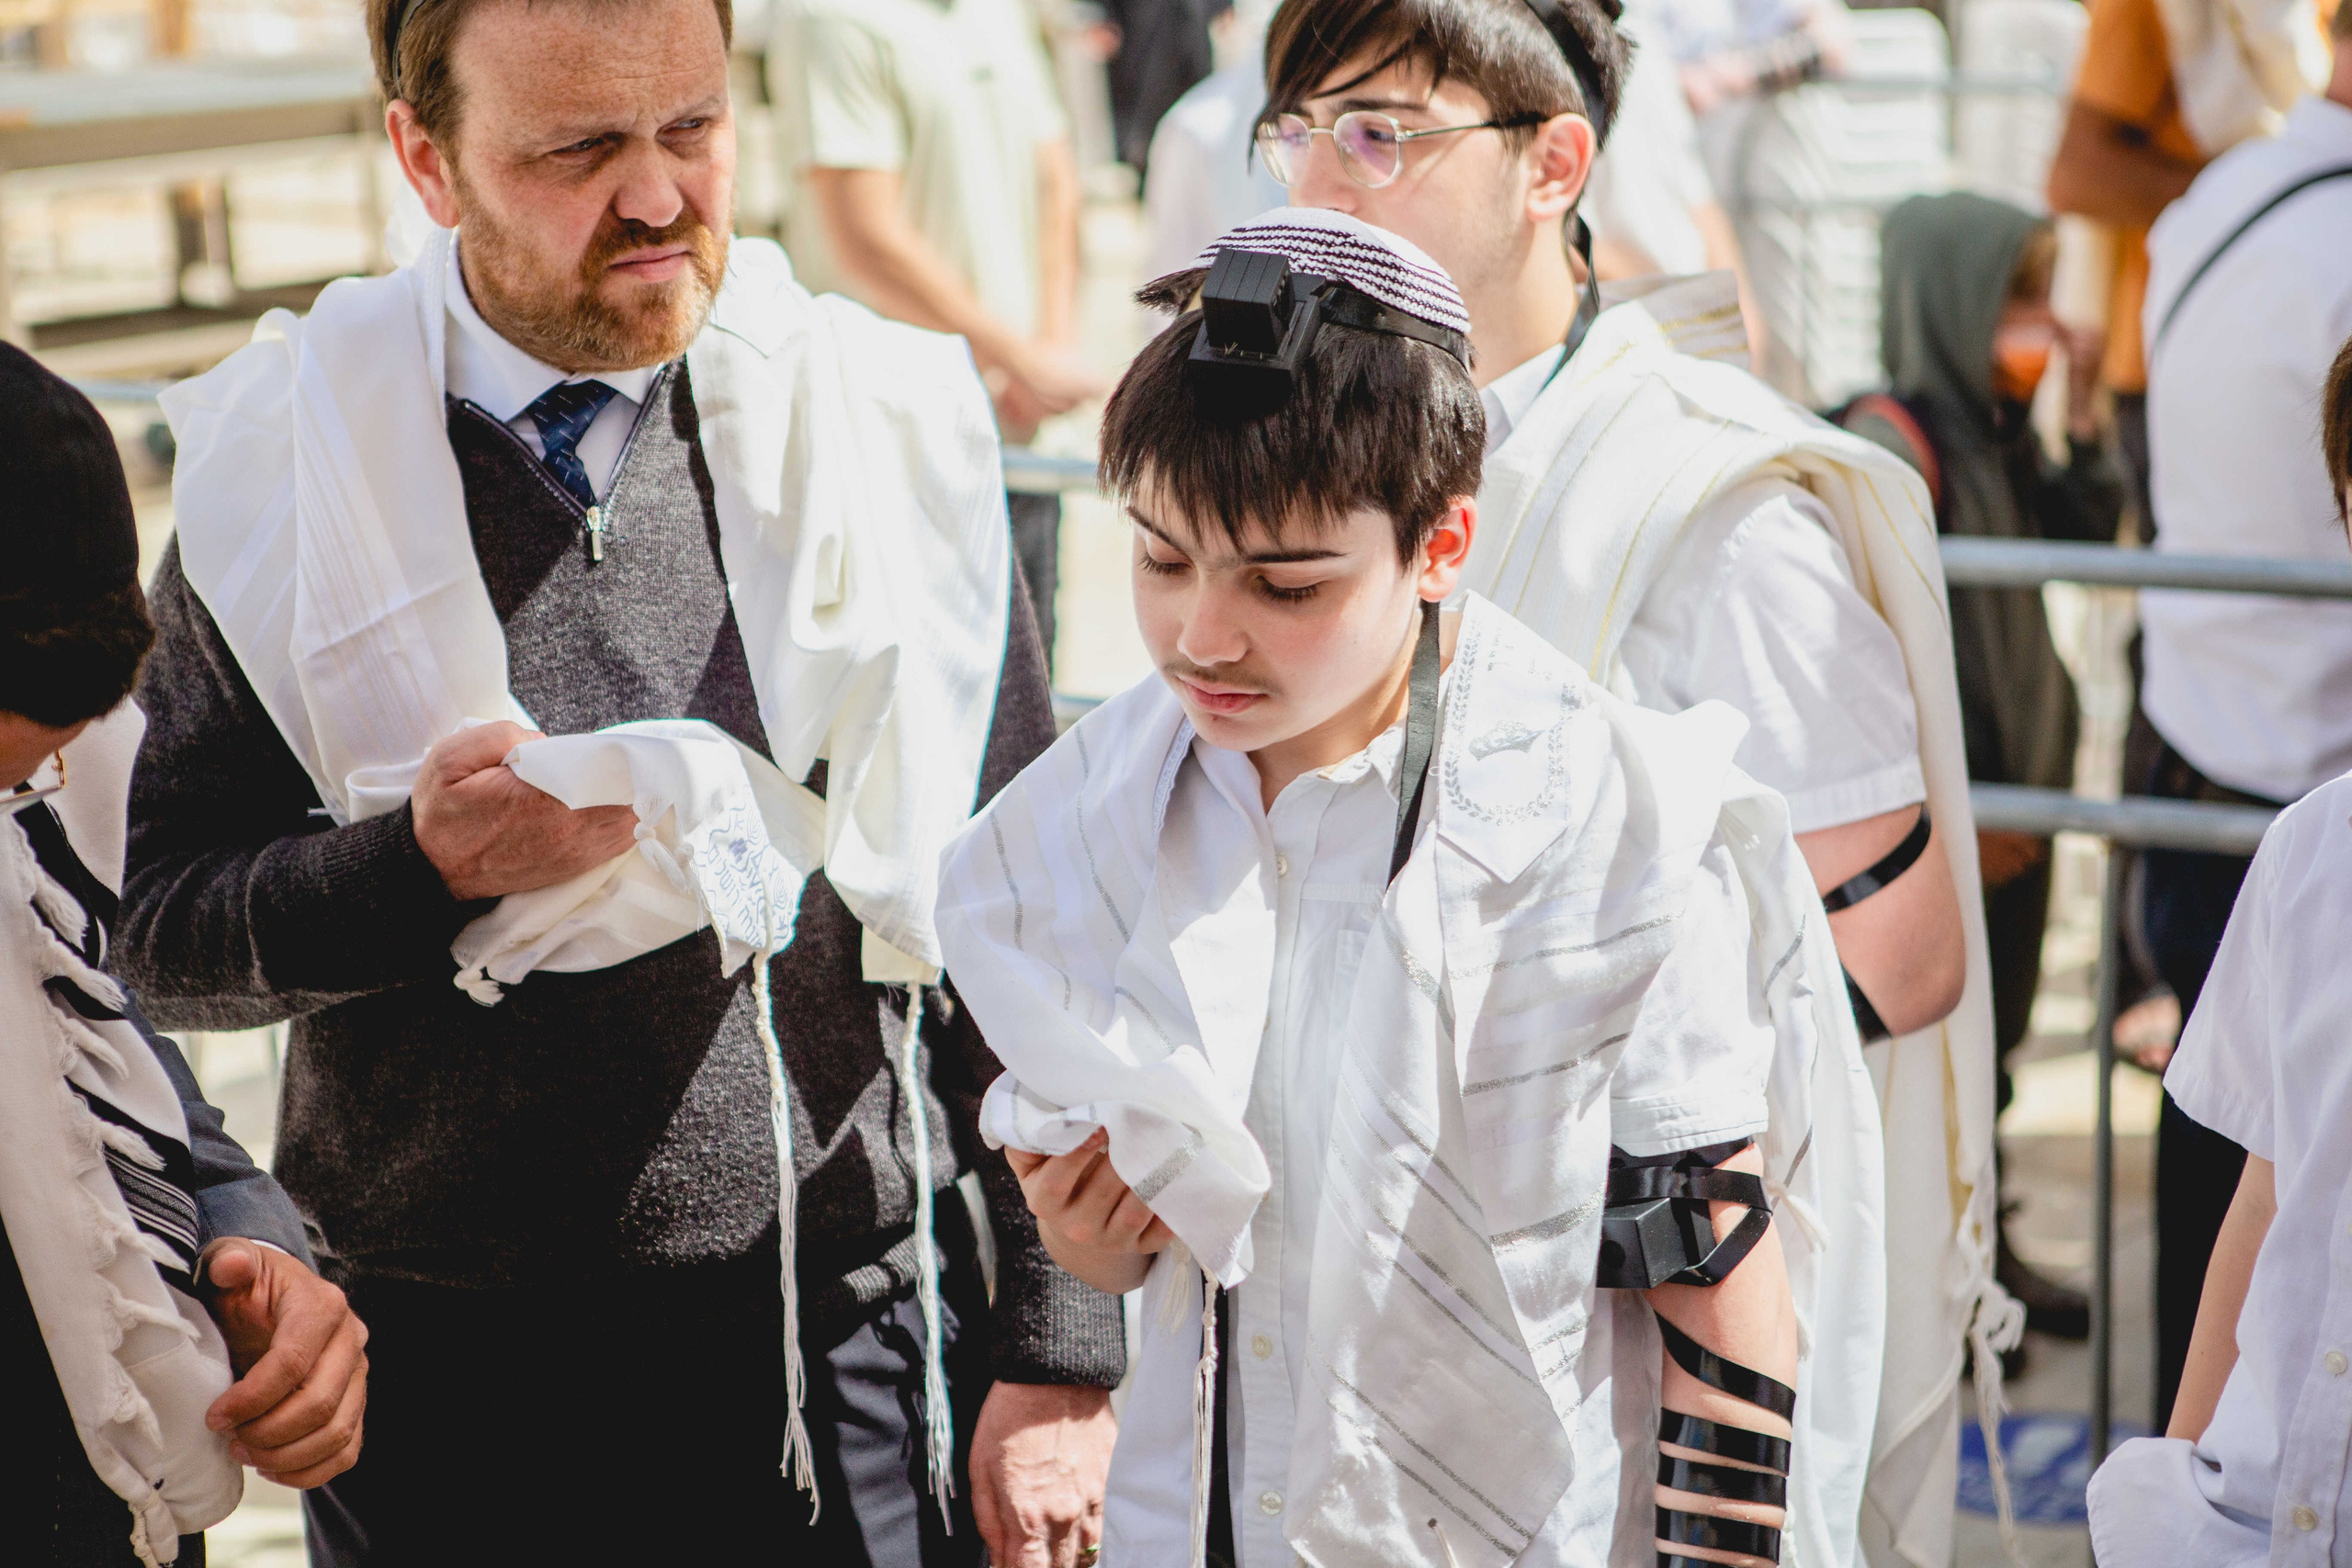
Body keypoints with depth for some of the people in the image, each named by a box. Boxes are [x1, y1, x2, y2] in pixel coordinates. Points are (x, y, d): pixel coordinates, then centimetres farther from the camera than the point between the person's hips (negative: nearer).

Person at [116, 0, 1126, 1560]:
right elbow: (162, 937, 0)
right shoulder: (279, 471, -3)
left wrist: (1060, 1355, -1)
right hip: (445, 1374, 1)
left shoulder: (890, 435, -3)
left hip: (851, 1362, 0)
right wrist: (421, 863, -19)